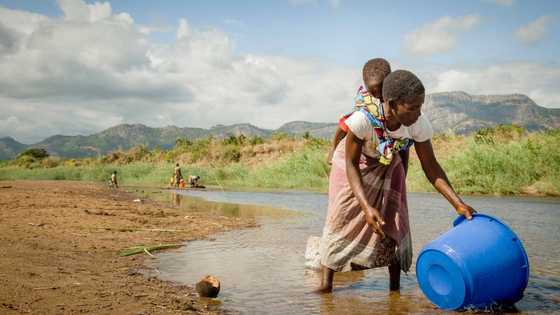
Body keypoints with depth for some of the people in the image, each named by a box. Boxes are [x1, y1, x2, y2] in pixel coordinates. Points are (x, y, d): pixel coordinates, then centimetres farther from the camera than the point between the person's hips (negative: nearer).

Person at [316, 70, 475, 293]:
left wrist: (457, 203, -26)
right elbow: (351, 165, -30)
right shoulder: (363, 119, -41)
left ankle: (395, 288, 9)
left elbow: (431, 167, -18)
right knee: (341, 218, -7)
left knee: (394, 224, -4)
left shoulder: (420, 124, -30)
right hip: (353, 167, -3)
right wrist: (366, 207, -40)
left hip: (388, 169, 3)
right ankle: (325, 284, 2)